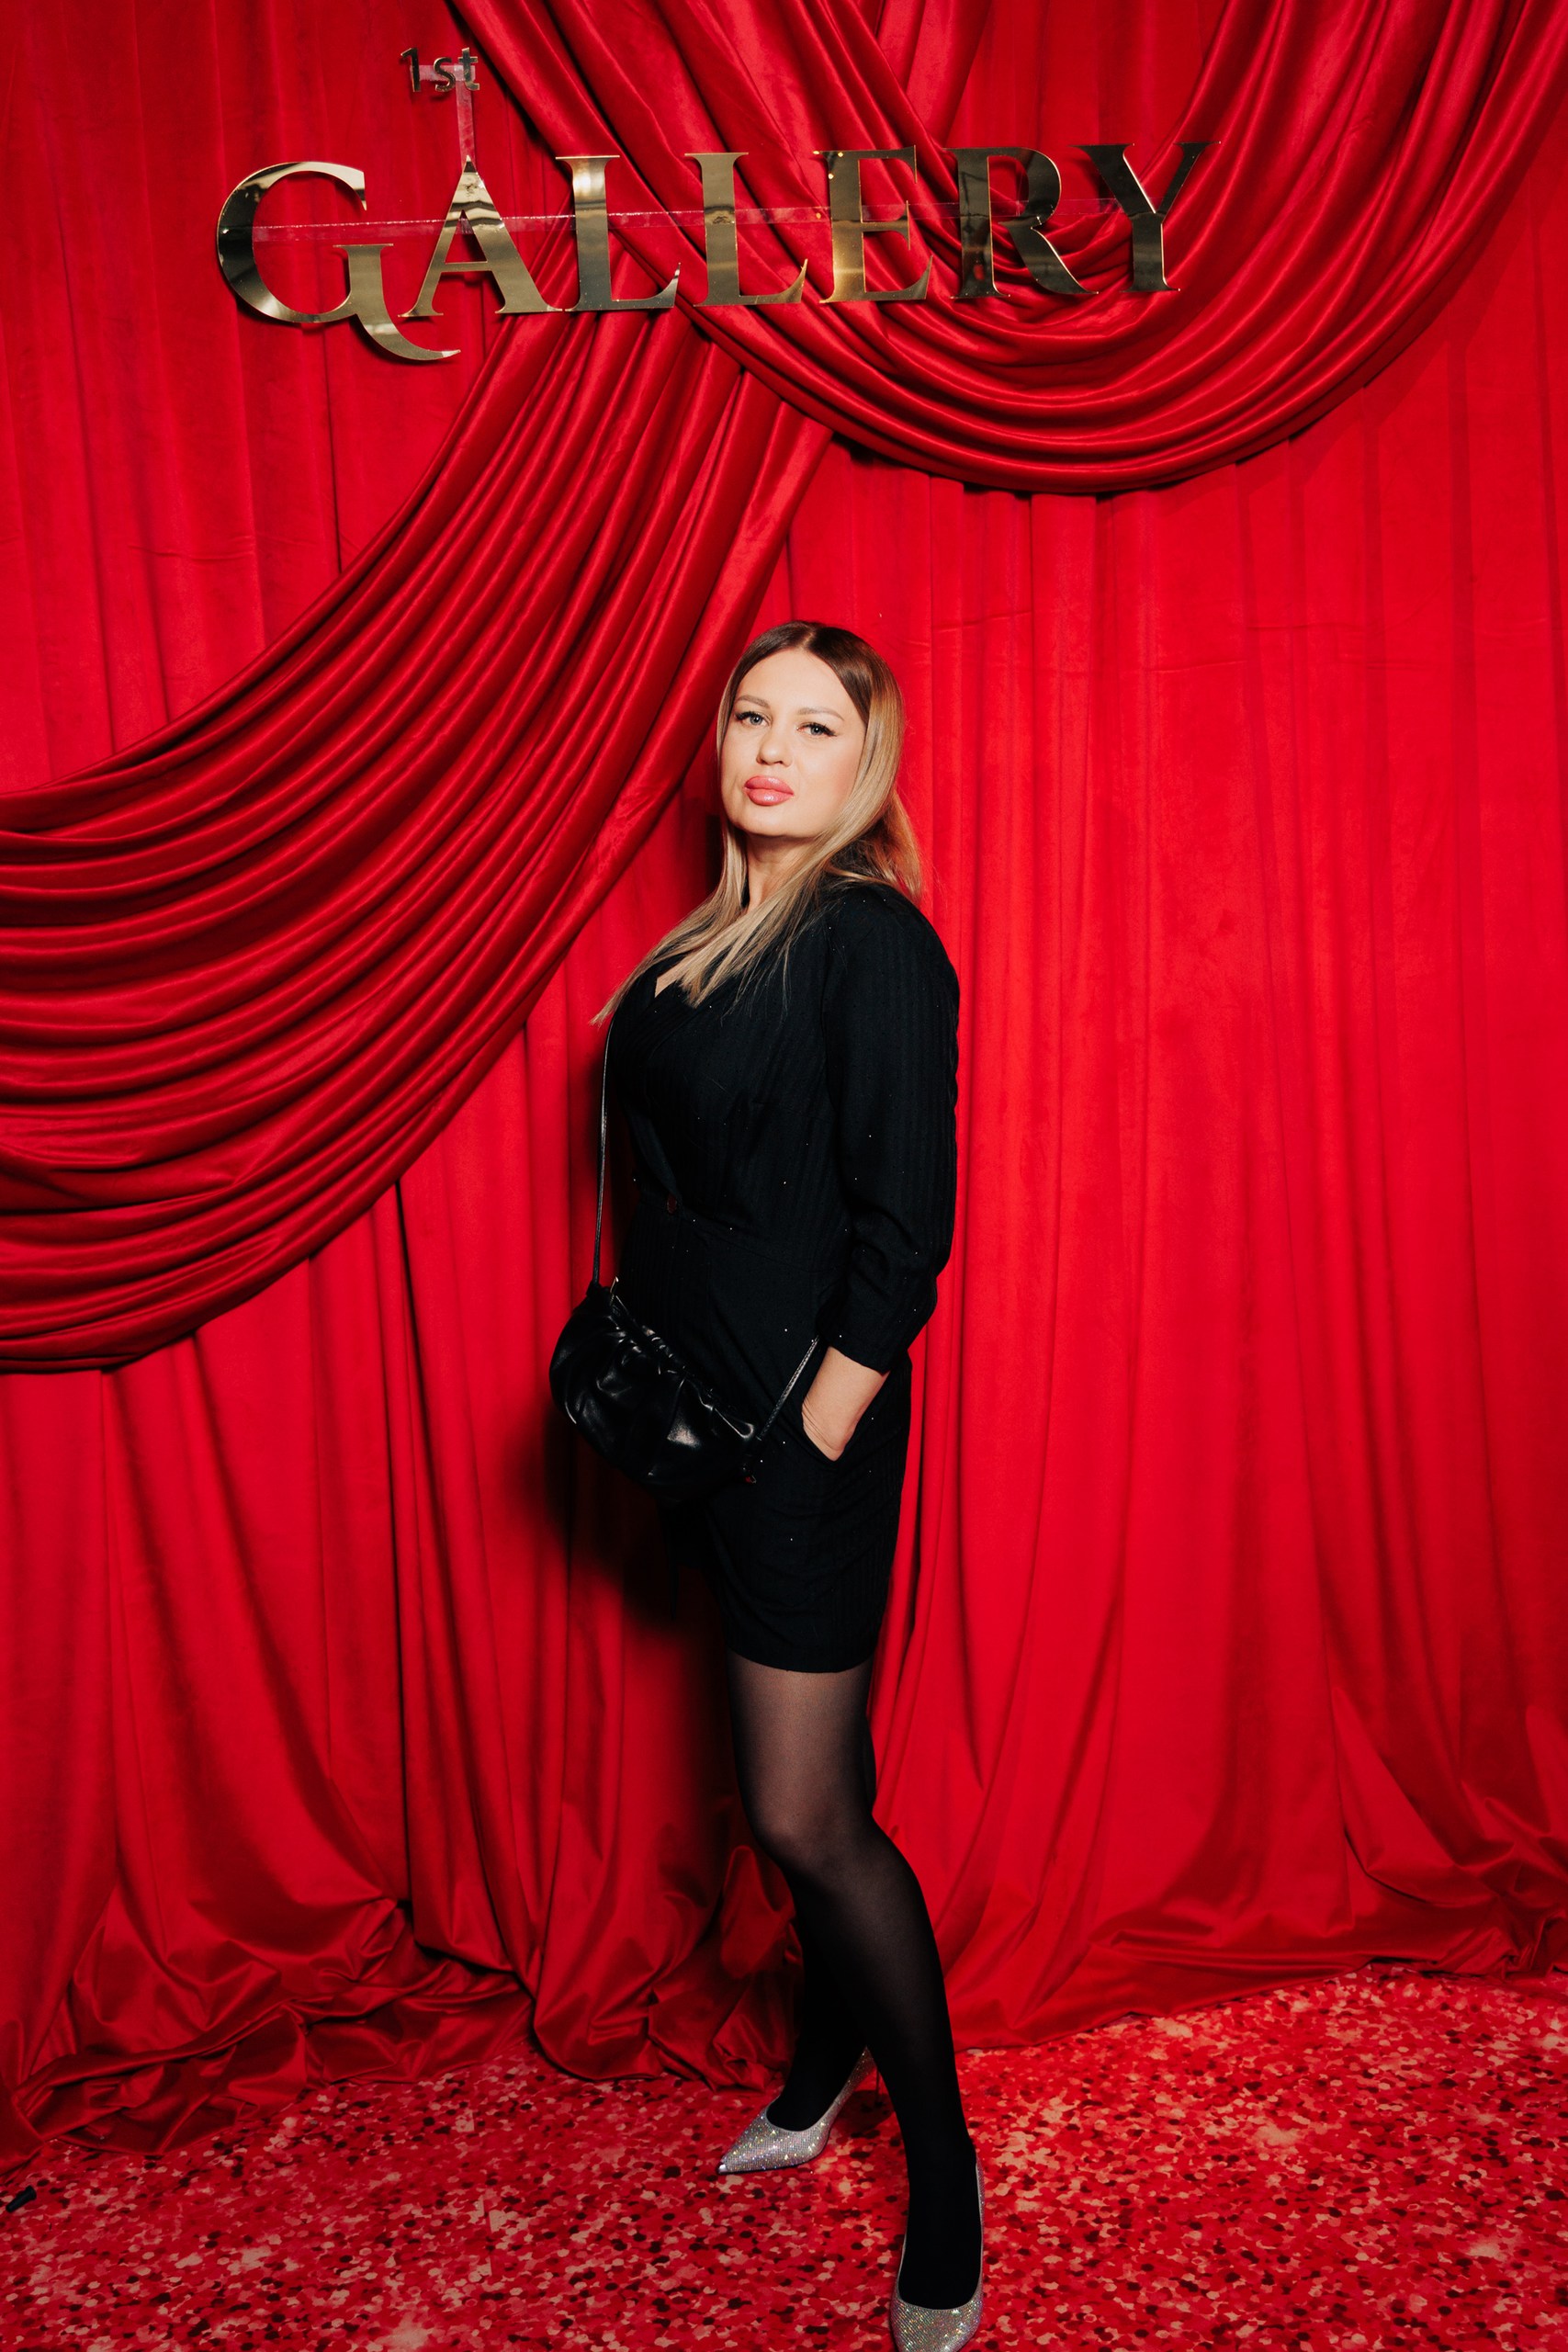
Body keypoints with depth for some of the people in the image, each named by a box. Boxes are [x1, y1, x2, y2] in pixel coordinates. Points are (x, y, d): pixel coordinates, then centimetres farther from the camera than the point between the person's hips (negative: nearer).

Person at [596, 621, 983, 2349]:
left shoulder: (874, 943, -14)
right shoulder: (717, 938, 11)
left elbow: (905, 1229, -17)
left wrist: (814, 1434, -17)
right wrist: (642, 1359, 12)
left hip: (802, 1419, -8)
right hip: (707, 1408, 8)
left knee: (803, 1817, -2)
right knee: (805, 1775, 21)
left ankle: (942, 2177, 19)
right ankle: (826, 2061, 41)